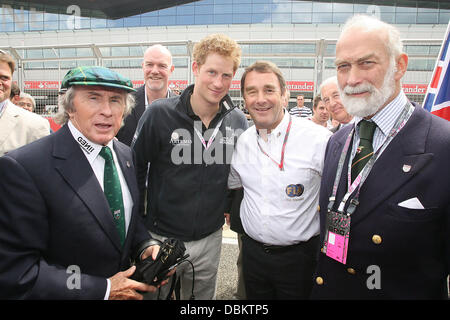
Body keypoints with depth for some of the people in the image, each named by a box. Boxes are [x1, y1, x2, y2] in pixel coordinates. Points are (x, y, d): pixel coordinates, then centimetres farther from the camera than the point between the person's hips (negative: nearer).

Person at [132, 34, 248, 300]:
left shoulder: (238, 121, -4)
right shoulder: (160, 114, -14)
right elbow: (136, 168, -6)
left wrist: (230, 207, 5)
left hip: (210, 239, 3)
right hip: (161, 237, -3)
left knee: (204, 295, 24)